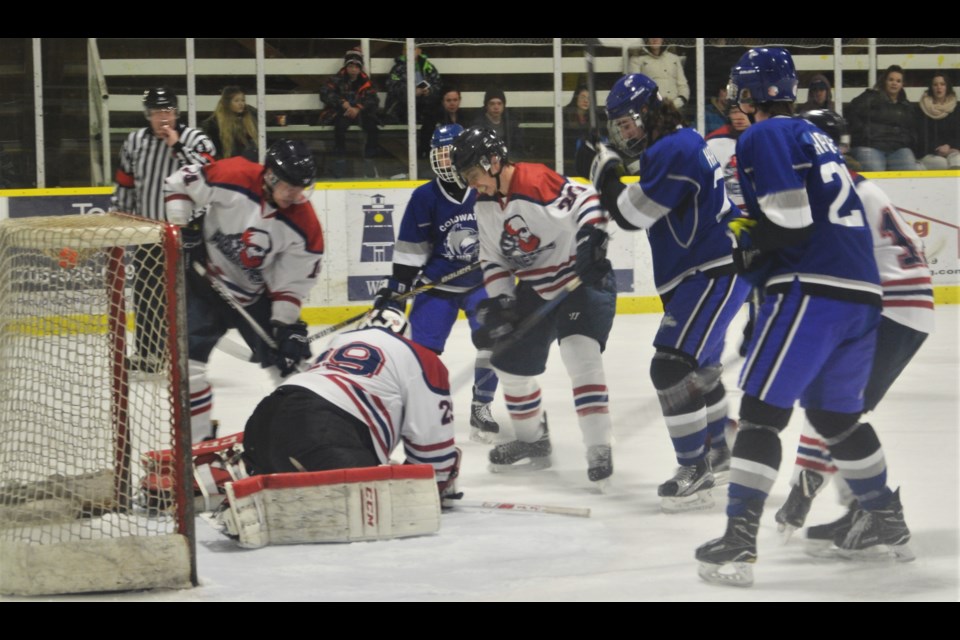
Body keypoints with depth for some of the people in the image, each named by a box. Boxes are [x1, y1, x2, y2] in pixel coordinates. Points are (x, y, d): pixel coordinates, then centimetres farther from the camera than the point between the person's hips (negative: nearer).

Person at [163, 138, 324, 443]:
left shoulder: (305, 226, -18)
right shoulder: (233, 178, -25)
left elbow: (293, 281, -10)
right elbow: (180, 182, -11)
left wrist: (286, 326, -14)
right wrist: (181, 226, -17)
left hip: (256, 295, 2)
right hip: (206, 279, -2)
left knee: (288, 359, 1)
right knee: (188, 358, -8)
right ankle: (200, 436, 3)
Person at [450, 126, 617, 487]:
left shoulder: (536, 183, -23)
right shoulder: (485, 204, 4)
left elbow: (586, 200, -29)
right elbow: (493, 258, 10)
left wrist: (591, 241, -40)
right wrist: (498, 303, -1)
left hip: (582, 279, -9)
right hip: (534, 289, 9)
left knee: (580, 355, -24)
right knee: (511, 364, 13)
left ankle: (599, 451, -22)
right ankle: (533, 441, 34)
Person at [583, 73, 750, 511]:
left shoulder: (673, 151, -19)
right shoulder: (680, 143, 14)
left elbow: (633, 213, -19)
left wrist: (606, 174, -6)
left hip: (715, 273, -12)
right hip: (709, 267, 12)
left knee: (673, 367, -15)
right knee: (699, 362, 27)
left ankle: (694, 474, -14)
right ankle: (715, 450, 44)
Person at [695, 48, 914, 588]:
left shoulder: (763, 137, -4)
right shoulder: (817, 138, 23)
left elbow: (790, 218, -14)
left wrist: (746, 242, 3)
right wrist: (754, 236, 20)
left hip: (812, 290, -9)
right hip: (863, 292, 9)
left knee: (762, 410, -8)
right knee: (837, 414, 24)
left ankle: (739, 540, -15)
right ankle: (887, 521, 34)